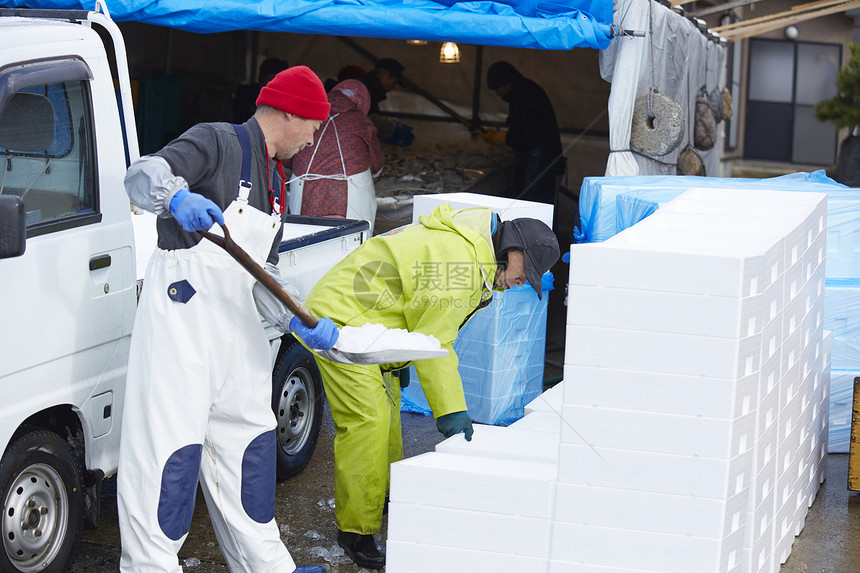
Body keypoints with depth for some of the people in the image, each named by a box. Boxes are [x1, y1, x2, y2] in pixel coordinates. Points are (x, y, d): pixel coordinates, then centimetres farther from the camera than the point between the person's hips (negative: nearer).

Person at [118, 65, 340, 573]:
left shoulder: (274, 180, 19)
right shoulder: (218, 143, -7)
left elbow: (262, 277, 17)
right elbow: (143, 175, -22)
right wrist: (177, 197, -44)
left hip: (235, 322, 9)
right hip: (183, 313, -9)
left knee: (248, 438, 15)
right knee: (171, 443, -9)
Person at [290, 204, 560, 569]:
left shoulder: (466, 244, 9)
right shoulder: (458, 264, -25)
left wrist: (397, 359, 23)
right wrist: (451, 410, -17)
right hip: (341, 319, -12)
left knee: (387, 407, 22)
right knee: (368, 421, -14)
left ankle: (384, 495, 40)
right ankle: (355, 529, -8)